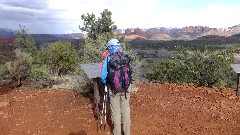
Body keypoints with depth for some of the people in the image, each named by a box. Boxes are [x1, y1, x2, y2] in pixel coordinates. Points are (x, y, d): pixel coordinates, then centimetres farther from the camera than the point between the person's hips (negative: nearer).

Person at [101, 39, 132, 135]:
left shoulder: (108, 59, -10)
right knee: (126, 110, 15)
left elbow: (103, 76, -9)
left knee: (116, 112, 11)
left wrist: (106, 84, 10)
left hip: (114, 89, -2)